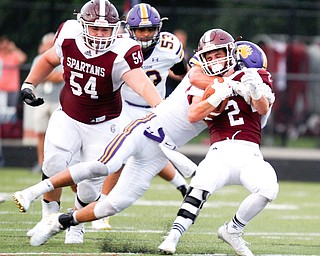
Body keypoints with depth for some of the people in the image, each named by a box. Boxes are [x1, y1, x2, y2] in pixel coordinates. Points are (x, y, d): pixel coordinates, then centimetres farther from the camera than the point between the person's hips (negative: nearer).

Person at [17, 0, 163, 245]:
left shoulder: (121, 54, -25)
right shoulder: (68, 38, -12)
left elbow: (141, 83, -40)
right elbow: (49, 59, 11)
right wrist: (28, 85, 3)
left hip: (102, 125, -2)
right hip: (67, 117, 2)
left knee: (91, 183, -5)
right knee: (54, 163, -20)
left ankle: (77, 224, 26)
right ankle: (49, 217, 4)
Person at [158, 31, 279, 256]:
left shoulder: (252, 77, 11)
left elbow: (263, 110, -7)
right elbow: (193, 115, -4)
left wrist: (255, 91, -29)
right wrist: (219, 95, -18)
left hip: (249, 155, 0)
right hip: (220, 153, 0)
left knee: (268, 188, -28)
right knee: (201, 186, -31)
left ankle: (233, 231, -6)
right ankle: (173, 237, -32)